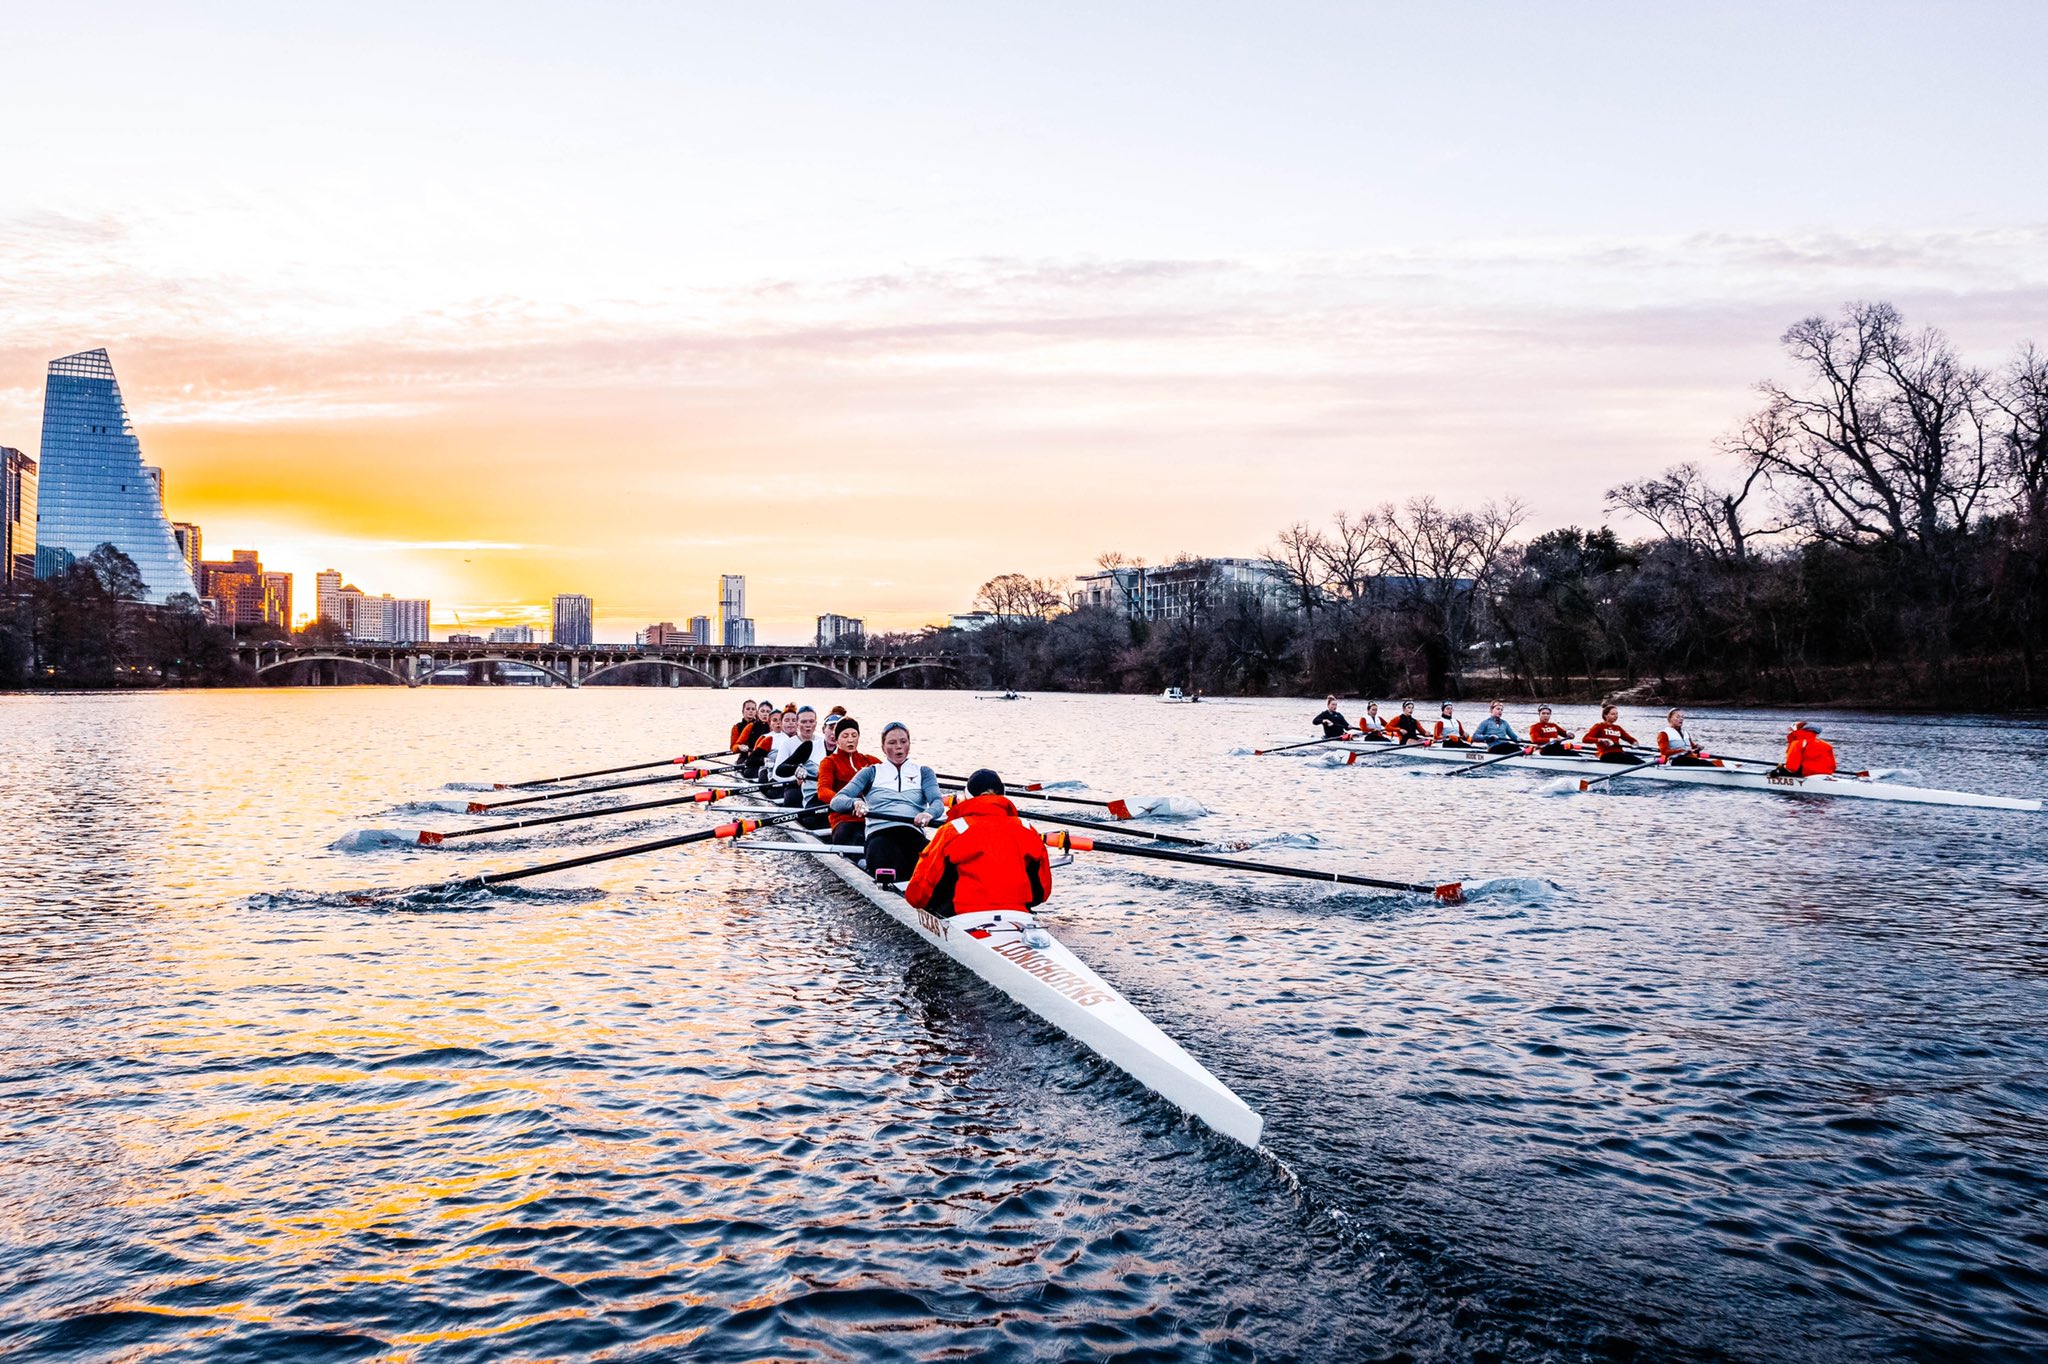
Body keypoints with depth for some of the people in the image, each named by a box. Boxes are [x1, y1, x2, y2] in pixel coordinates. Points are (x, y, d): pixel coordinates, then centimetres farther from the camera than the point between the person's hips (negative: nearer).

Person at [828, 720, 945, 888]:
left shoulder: (923, 773, 26)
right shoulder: (871, 772, 24)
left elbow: (938, 802, 7)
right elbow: (837, 800, 12)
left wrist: (928, 814, -19)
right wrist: (855, 802, -14)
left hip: (913, 832, 1)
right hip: (879, 833, -1)